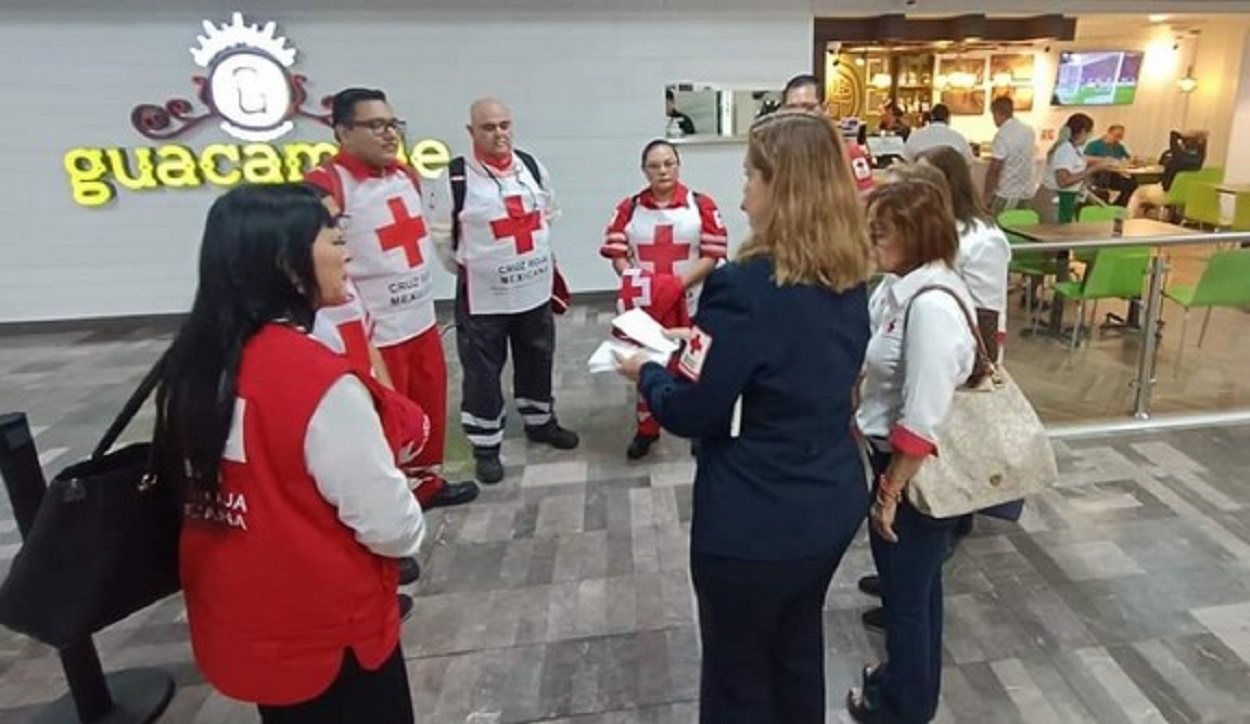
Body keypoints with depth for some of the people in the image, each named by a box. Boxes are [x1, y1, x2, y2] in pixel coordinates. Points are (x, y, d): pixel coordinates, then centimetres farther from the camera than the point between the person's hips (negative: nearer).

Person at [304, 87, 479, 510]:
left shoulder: (406, 176, 10)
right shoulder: (326, 186, -17)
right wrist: (356, 329, -23)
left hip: (422, 321, 8)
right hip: (372, 333, -8)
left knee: (431, 410, 20)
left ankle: (426, 481, 40)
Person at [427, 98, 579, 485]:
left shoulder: (532, 166, 3)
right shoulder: (455, 177, -13)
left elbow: (548, 214, 18)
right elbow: (440, 234, -5)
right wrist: (472, 265, 1)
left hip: (536, 287, 5)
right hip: (483, 295, -5)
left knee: (538, 360, 18)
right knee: (482, 371, 4)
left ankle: (540, 422, 39)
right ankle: (486, 446, 19)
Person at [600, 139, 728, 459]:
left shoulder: (701, 205, -3)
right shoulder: (629, 208, 2)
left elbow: (713, 254, -7)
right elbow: (617, 253, 0)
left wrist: (680, 282, -18)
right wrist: (633, 281, -18)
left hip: (690, 303, -1)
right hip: (644, 304, 1)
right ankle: (646, 428, 29)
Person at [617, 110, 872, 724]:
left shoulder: (744, 286, -26)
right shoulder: (850, 281, -1)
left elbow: (690, 413, -19)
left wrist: (646, 372, 0)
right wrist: (703, 343, 12)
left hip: (754, 523, -7)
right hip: (832, 506, 8)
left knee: (739, 673, 17)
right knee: (798, 651, 28)